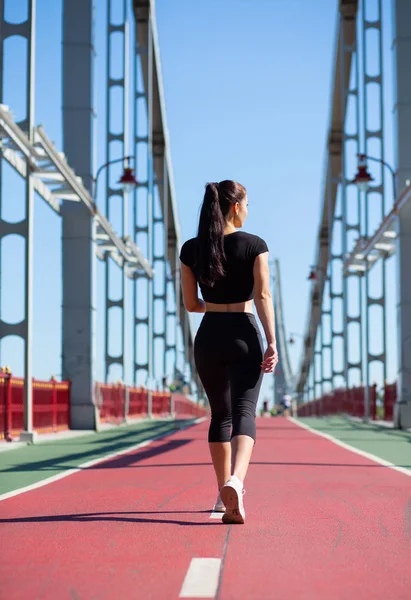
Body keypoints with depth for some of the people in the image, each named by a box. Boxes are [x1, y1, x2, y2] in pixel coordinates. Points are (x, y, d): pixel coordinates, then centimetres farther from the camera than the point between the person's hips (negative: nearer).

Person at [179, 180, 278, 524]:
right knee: (244, 413, -7)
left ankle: (224, 493, 23)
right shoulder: (254, 245, -4)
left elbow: (191, 304, 7)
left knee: (220, 414, 17)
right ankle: (235, 479, -32)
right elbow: (263, 296, -11)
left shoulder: (191, 249, 4)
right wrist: (272, 342, -12)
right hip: (244, 335, -3)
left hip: (208, 338, 3)